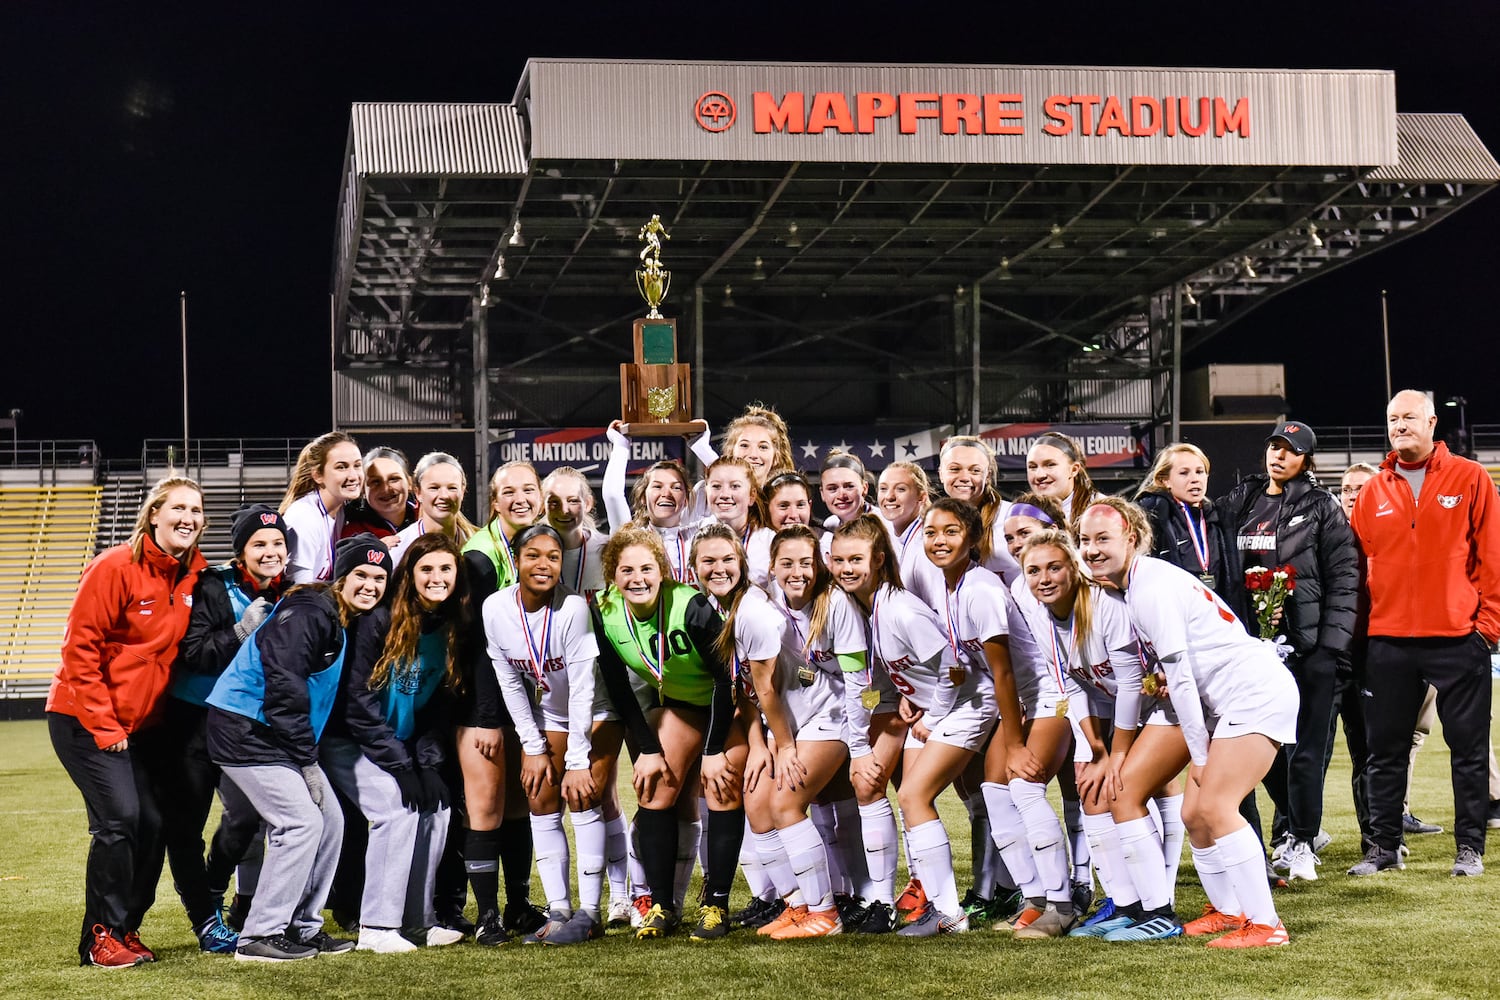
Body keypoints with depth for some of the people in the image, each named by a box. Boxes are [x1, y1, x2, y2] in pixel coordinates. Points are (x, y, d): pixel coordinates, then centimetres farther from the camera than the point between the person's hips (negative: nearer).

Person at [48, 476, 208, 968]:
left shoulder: (195, 574, 2)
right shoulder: (115, 568, -17)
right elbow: (80, 648, -17)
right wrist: (103, 726, -17)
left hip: (140, 723, 6)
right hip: (85, 719, -6)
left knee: (152, 822, 1)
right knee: (119, 817, -15)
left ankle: (126, 929, 16)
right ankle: (102, 936, -2)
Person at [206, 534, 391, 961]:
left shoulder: (344, 625, 13)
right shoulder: (306, 614, -18)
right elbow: (284, 688, -24)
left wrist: (309, 757, 9)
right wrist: (308, 761, -20)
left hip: (278, 735, 10)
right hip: (245, 731, -10)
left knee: (329, 819, 8)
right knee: (302, 821, -14)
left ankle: (302, 927, 16)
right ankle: (260, 936, -8)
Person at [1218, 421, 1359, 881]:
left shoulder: (1322, 508, 1)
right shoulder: (1238, 503, 13)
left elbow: (1344, 579, -3)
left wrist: (1332, 644, -10)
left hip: (1308, 644, -4)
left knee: (1304, 747, -2)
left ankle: (1302, 842, 8)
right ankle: (1299, 829, 24)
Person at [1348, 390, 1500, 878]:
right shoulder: (1373, 492, 10)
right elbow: (1357, 562, 11)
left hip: (1458, 637, -3)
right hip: (1388, 641, 3)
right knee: (1386, 750, 7)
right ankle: (1383, 846, 15)